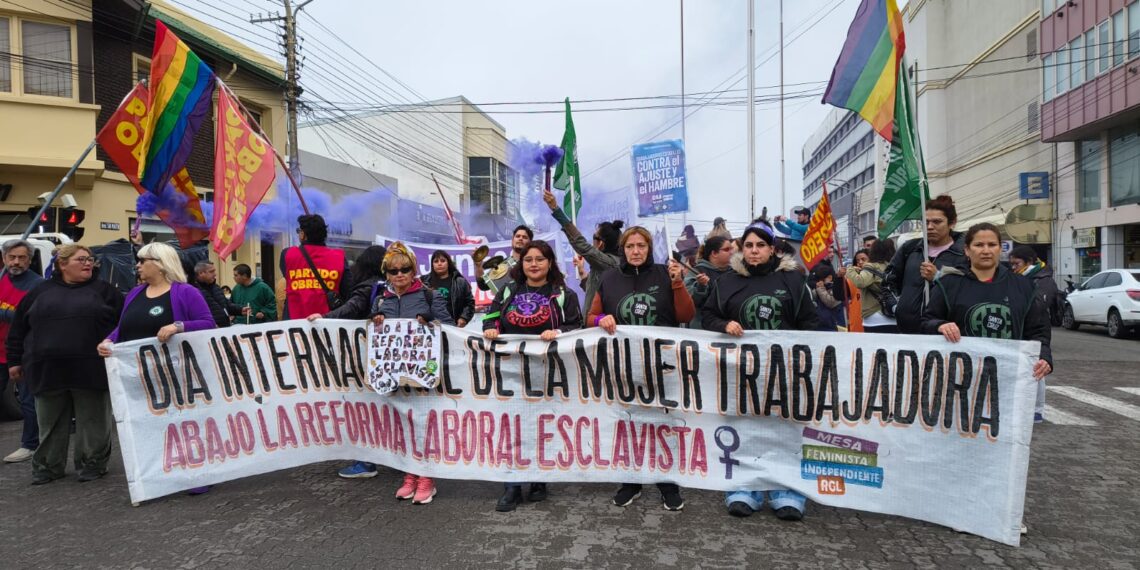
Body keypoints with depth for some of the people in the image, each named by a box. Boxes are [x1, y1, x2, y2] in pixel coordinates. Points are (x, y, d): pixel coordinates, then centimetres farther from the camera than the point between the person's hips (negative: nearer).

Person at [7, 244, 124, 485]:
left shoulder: (103, 290, 3)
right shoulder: (41, 291, 9)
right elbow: (19, 327, 14)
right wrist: (15, 360, 11)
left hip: (91, 370, -2)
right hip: (48, 370, 2)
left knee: (93, 421, 5)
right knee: (51, 423, 13)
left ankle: (92, 464, 17)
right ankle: (47, 466, 25)